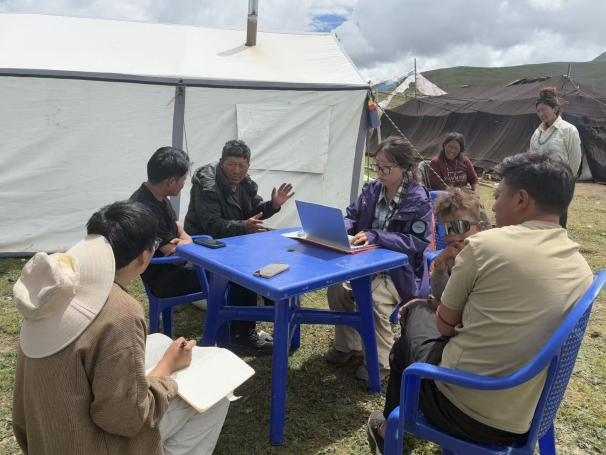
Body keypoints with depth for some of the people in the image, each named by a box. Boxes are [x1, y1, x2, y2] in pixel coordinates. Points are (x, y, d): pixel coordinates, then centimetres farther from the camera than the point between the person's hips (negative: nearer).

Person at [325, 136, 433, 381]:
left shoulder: (419, 199, -13)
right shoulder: (372, 190, 3)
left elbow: (419, 242, -19)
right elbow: (352, 217, 11)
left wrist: (376, 236, -29)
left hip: (400, 269, -5)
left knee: (373, 297, -30)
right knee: (336, 286, -17)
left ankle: (381, 360, -4)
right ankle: (347, 345, 8)